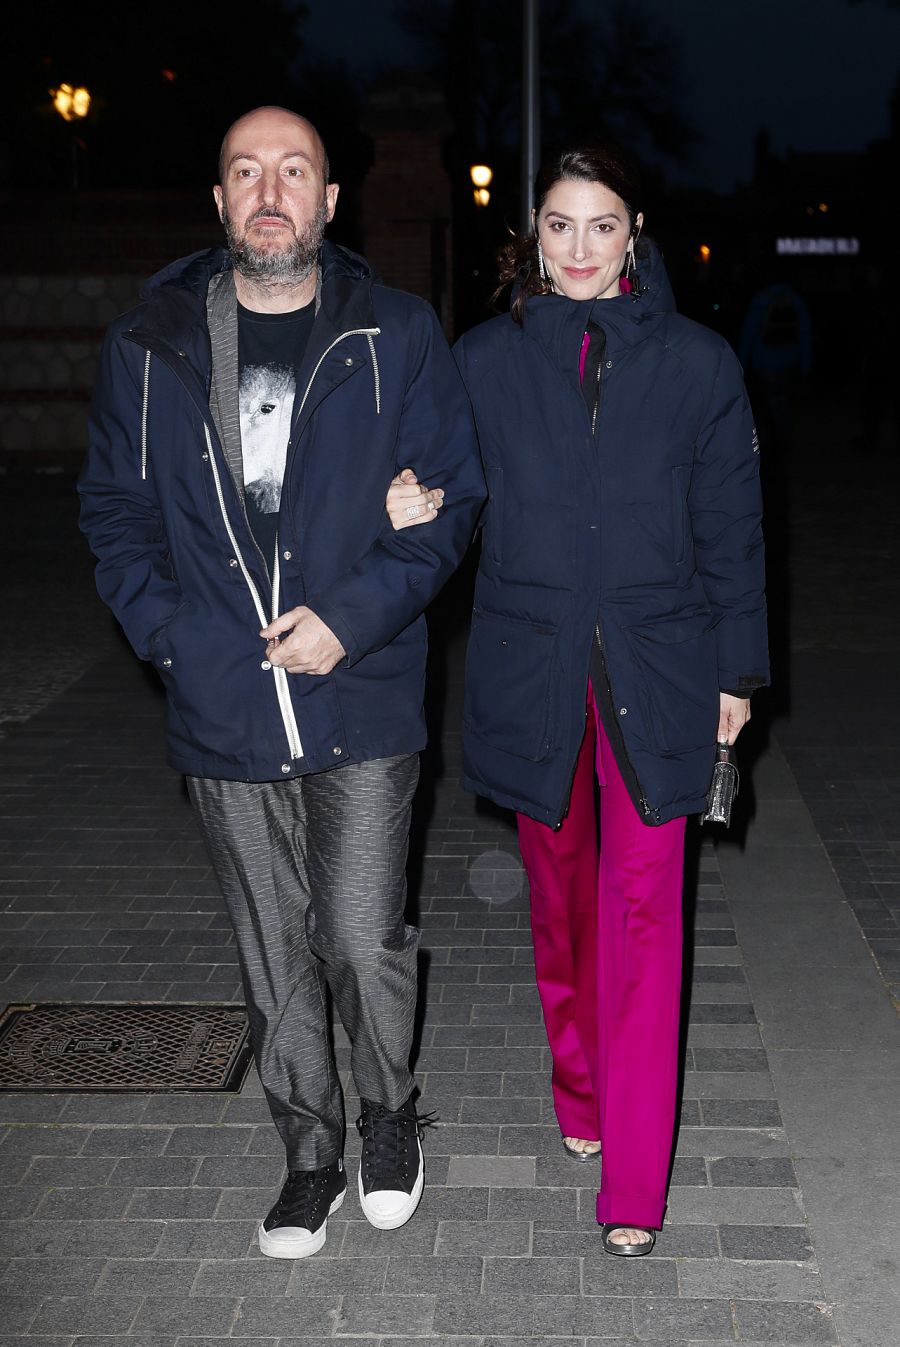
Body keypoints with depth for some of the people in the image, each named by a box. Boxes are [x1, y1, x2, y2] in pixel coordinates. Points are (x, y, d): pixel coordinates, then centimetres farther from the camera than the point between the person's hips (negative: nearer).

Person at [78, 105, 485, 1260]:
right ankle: (310, 1153, 34)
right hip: (223, 713, 2)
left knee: (362, 940, -1)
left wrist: (352, 618, -14)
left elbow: (449, 496, -1)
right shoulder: (147, 346, 4)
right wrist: (175, 636, -9)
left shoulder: (396, 336, 0)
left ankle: (388, 1111, 31)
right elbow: (114, 510, 7)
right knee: (274, 954, 13)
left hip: (363, 701, -2)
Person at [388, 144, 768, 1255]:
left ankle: (633, 1184, 5)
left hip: (656, 672, -1)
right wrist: (407, 508, -15)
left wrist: (736, 672, 5)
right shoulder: (484, 360, 3)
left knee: (643, 911, -3)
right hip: (530, 669, 2)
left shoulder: (696, 363, 1)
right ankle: (578, 1093, 37)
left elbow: (730, 528, 5)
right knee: (560, 890, 15)